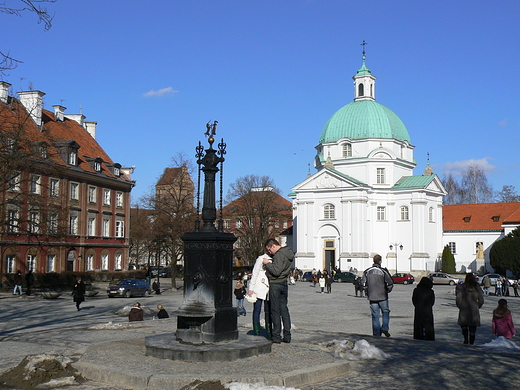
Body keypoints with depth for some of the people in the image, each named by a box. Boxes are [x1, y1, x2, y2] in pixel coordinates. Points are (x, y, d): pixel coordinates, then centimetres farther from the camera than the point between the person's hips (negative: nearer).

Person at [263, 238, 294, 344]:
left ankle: (276, 336, 1)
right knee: (284, 309, 11)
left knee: (275, 311, -2)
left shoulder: (279, 255, -17)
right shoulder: (288, 254, 12)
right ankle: (287, 336, 12)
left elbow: (276, 271, -24)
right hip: (284, 284, 9)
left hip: (275, 284, -9)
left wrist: (267, 263, -13)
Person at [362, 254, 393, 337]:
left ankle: (376, 334, 6)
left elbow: (364, 284, 5)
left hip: (372, 297, 3)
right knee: (386, 312, 16)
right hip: (382, 296, -3)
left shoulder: (367, 272, 3)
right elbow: (390, 283, -9)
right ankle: (385, 328, 0)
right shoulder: (383, 271, -7)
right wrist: (387, 291, 9)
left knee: (375, 315, 7)